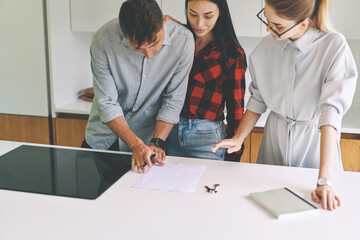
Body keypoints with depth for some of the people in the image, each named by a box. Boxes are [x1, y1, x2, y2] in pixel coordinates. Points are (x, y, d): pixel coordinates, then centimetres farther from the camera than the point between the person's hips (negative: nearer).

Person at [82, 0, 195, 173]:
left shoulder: (183, 40, -21)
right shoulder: (103, 40, -24)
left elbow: (173, 100, -13)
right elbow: (107, 103, -20)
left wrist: (156, 143, -19)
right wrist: (136, 145, -27)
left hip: (147, 139, 0)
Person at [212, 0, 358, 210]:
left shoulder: (334, 46, -21)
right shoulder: (266, 47, -7)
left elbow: (331, 114, -28)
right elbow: (258, 100, 5)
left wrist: (324, 181, -32)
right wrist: (238, 138, -8)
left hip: (316, 141, -3)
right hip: (275, 138, 3)